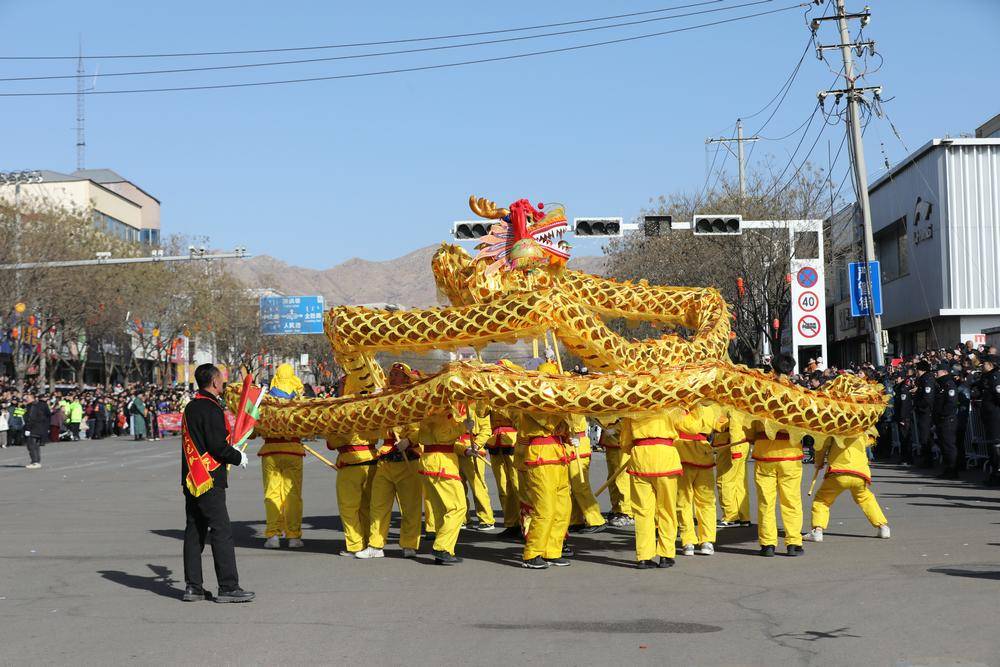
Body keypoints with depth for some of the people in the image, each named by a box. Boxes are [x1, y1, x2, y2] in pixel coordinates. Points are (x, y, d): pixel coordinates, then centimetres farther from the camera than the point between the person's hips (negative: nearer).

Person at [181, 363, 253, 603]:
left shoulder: (191, 408, 14)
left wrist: (231, 452, 21)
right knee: (221, 532, -6)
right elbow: (217, 446, -19)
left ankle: (193, 587, 13)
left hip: (192, 481, 9)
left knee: (194, 532, 10)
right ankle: (228, 587, -5)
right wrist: (238, 457, -3)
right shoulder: (211, 409, -15)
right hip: (210, 482, -9)